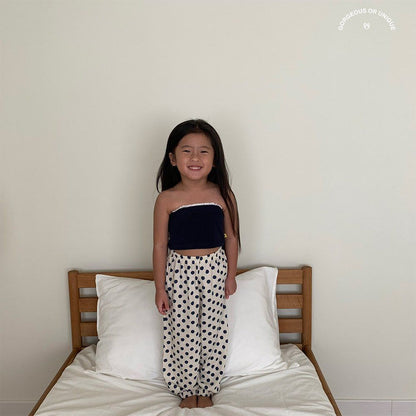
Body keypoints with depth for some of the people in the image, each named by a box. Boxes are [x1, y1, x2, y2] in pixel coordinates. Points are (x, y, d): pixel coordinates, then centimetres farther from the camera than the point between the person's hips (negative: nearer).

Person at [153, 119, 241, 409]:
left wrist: (231, 276, 6)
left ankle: (207, 388, 32)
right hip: (179, 270, -1)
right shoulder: (167, 199, -9)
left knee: (213, 330, 11)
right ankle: (187, 389, 30)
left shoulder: (223, 195, -5)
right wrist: (160, 288, -4)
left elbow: (232, 237, 4)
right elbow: (160, 245, -5)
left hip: (215, 268, 2)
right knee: (183, 331, 9)